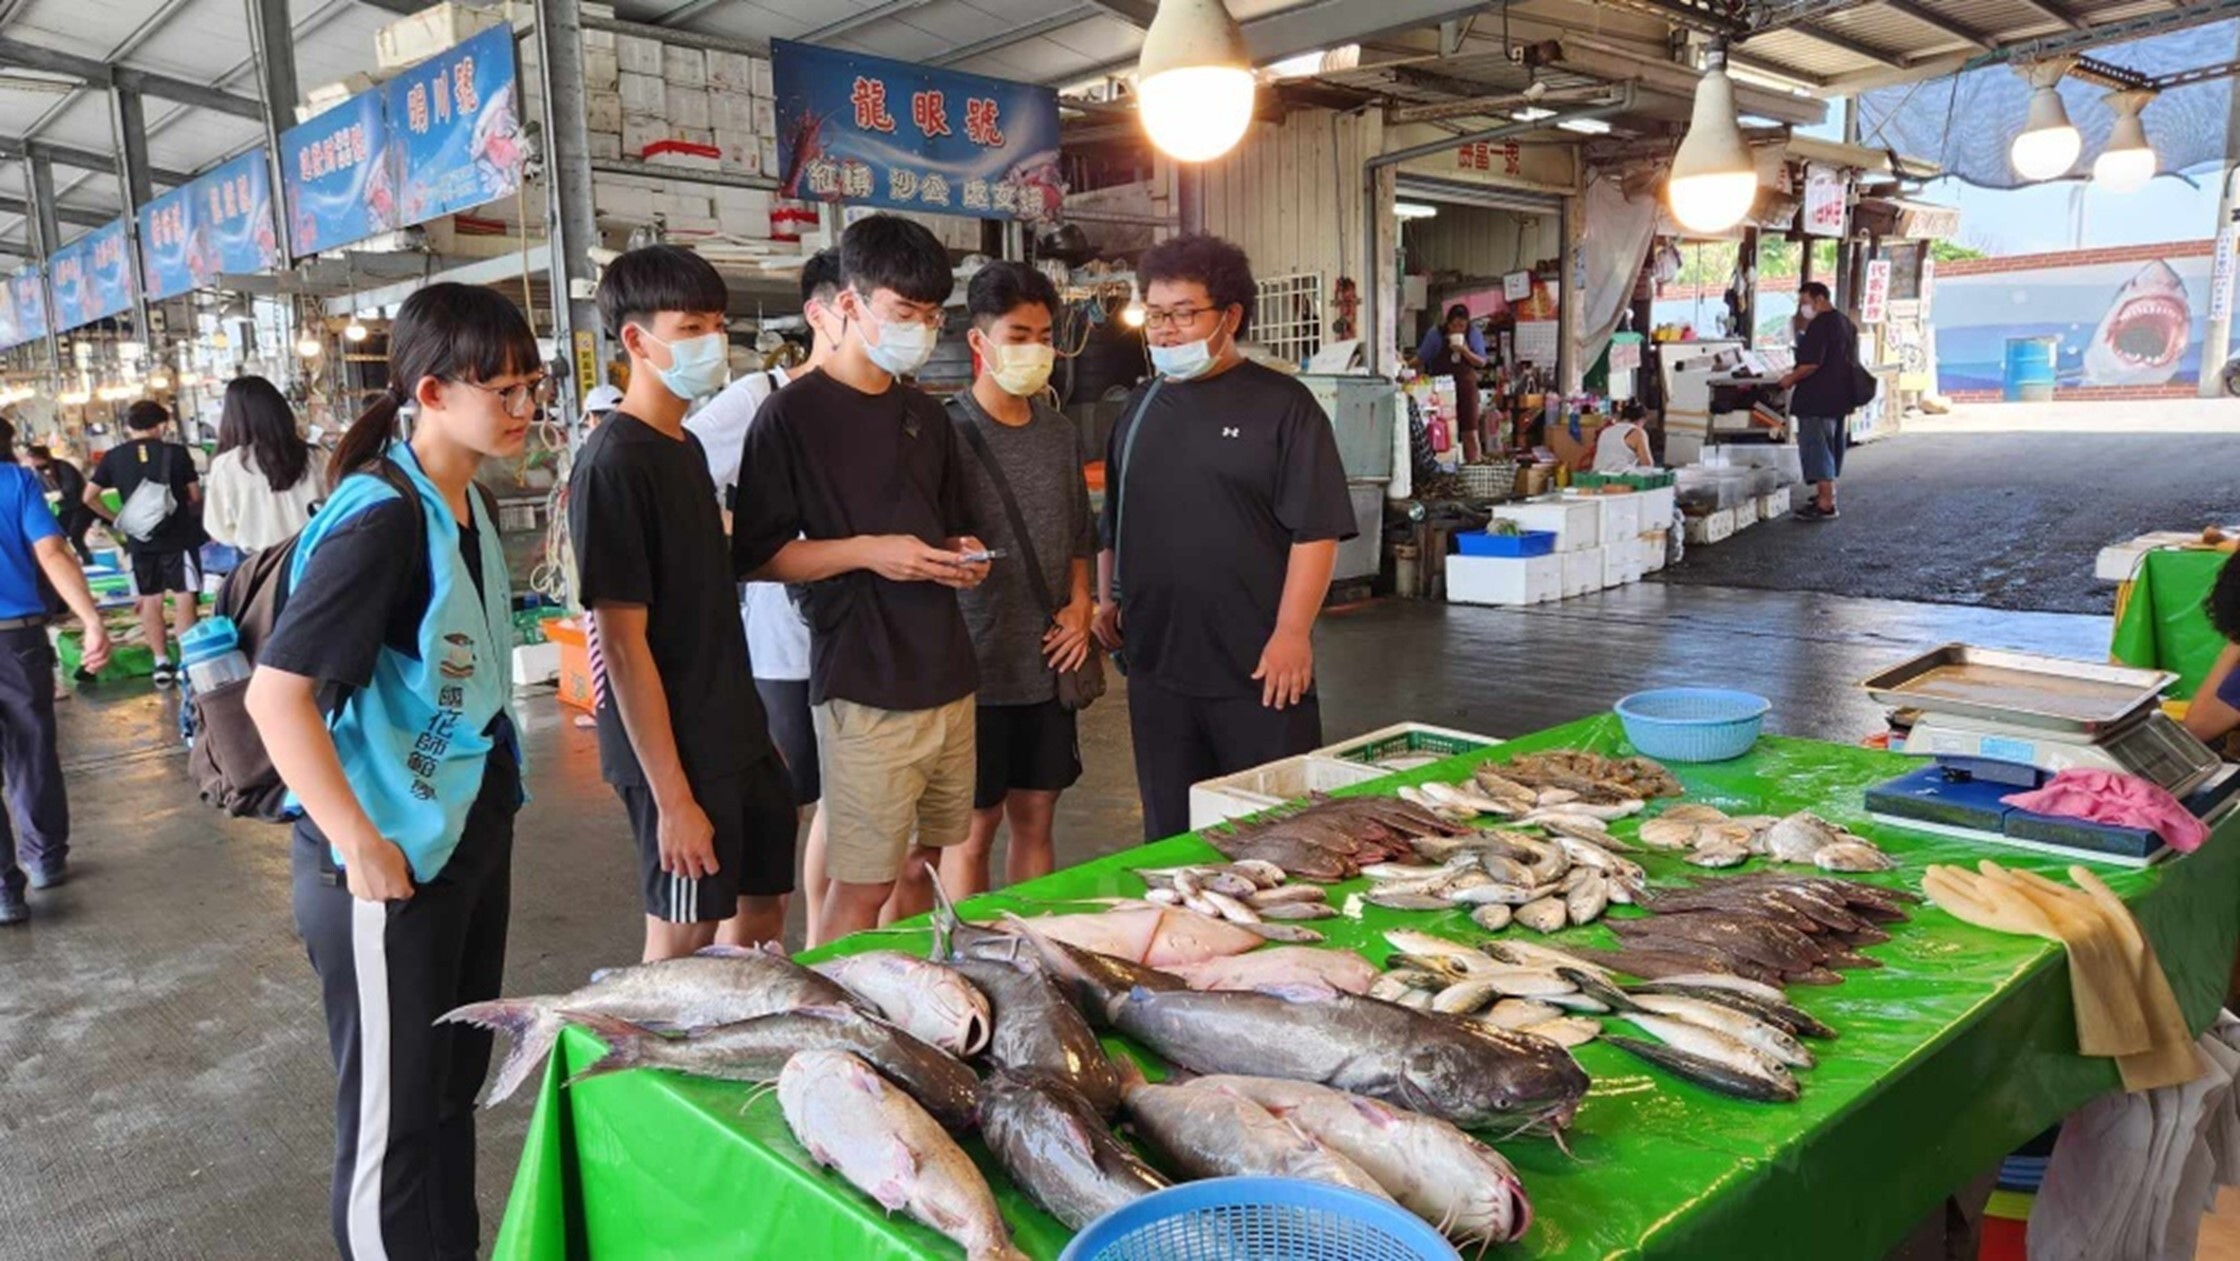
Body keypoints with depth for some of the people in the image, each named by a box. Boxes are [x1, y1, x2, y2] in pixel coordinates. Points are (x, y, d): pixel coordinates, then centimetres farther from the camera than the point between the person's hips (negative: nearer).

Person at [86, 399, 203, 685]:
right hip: (177, 536, -3)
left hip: (140, 540, 3)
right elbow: (195, 496, -2)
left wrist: (116, 519, 14)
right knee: (183, 599, -1)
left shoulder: (113, 457, 1)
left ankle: (161, 662, 14)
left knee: (150, 600, 12)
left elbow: (89, 497, 2)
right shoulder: (175, 452, -6)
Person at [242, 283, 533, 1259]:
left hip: (470, 838, 9)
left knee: (455, 1085, 22)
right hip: (390, 865, -8)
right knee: (392, 1117, 8)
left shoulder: (467, 503, 6)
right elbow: (275, 692, -24)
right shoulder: (384, 516, -21)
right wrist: (360, 848, -22)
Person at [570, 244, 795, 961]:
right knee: (683, 941, 5)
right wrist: (672, 796, -19)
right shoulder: (614, 464, -17)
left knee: (763, 910, 18)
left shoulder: (687, 447, 11)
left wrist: (751, 726, 18)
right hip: (677, 754, -8)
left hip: (736, 736, 9)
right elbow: (623, 644, -19)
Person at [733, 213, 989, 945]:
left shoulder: (925, 416, 15)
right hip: (864, 685, -6)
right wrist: (867, 552, -18)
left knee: (920, 863, 14)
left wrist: (963, 555, 5)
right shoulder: (794, 414, -6)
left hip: (948, 676, 7)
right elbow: (754, 555, -8)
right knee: (862, 883, -4)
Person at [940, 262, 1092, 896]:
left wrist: (1080, 606, 5)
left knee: (1035, 818, 14)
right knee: (973, 828, 5)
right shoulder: (949, 432, -10)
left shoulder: (1060, 431, 9)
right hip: (978, 667, -6)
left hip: (1049, 662, 6)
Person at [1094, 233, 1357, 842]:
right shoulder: (1140, 407, 13)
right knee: (1170, 833, 13)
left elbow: (1316, 530, -10)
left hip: (1259, 670, -5)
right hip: (1156, 666, 5)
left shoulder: (1281, 404, -4)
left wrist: (1292, 632, -16)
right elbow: (1112, 522, 22)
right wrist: (1108, 598, 12)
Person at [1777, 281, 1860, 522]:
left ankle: (1825, 504, -8)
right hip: (1839, 398, 10)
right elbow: (1852, 362, 22)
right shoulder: (1847, 323, 15)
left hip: (1817, 400, -10)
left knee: (1816, 446, -7)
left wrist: (1791, 379, -9)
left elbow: (1812, 363, -25)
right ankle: (1827, 494, 28)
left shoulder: (1820, 324, -17)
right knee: (1831, 447, 18)